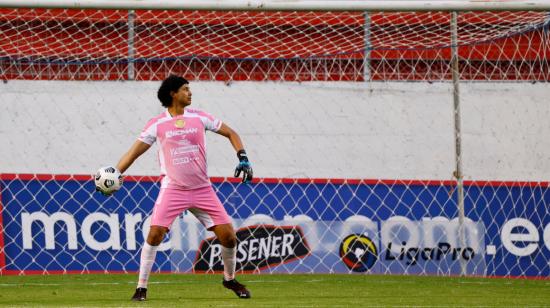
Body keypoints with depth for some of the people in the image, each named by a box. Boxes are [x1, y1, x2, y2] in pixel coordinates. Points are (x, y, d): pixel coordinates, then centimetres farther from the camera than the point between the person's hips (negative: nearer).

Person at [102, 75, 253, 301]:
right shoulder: (157, 124, 0)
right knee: (155, 234, -17)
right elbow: (134, 152, 0)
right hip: (172, 189, -2)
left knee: (228, 236, -3)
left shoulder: (199, 117, 5)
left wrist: (242, 158, -2)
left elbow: (230, 134, 12)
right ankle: (141, 287, -5)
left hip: (202, 189, 2)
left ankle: (230, 279, 23)